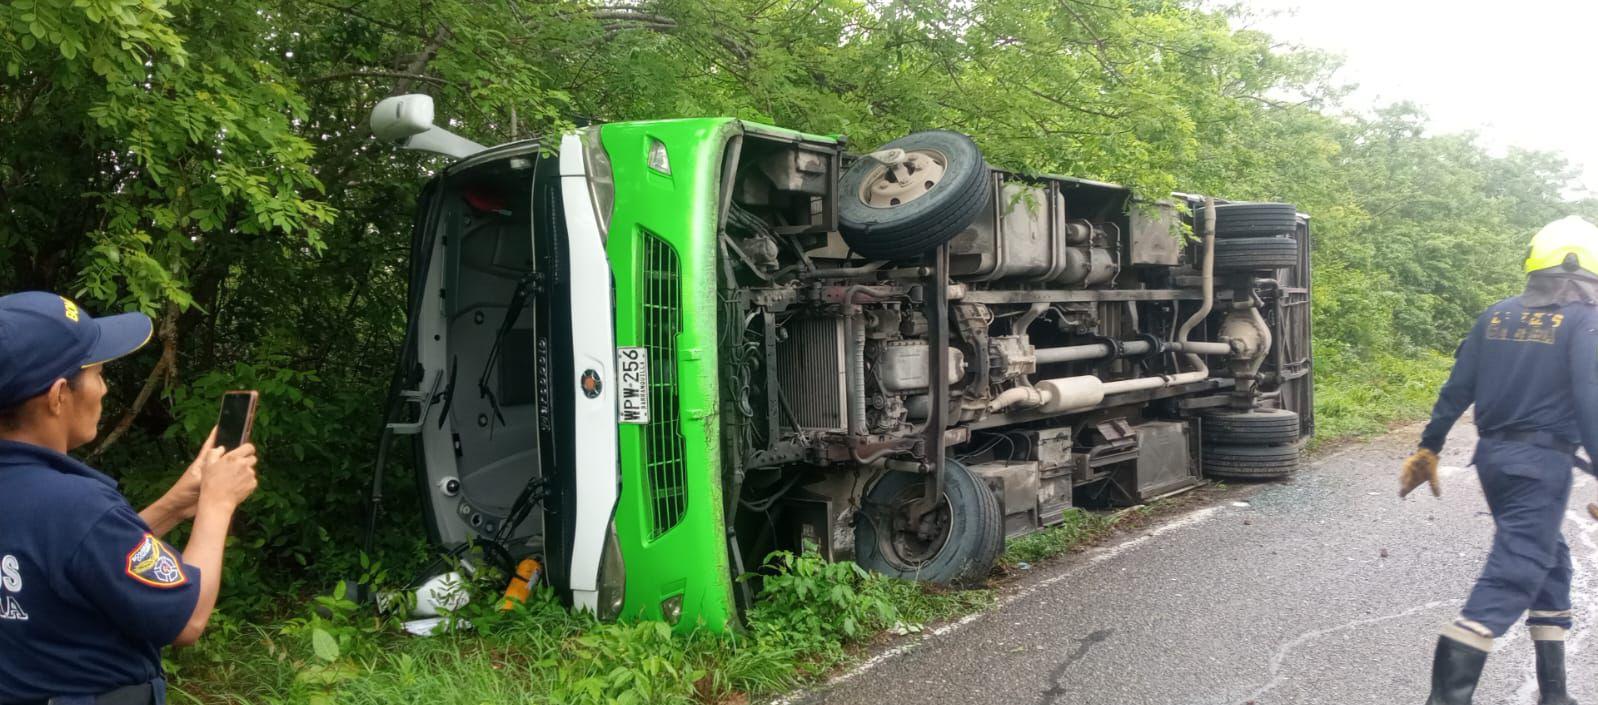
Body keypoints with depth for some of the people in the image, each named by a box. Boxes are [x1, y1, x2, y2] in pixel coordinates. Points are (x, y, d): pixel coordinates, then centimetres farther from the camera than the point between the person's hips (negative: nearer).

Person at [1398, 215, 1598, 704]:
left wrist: (1428, 449, 16)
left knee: (1550, 562, 21)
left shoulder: (1496, 315, 9)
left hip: (1492, 456, 7)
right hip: (1542, 462, -7)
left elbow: (1457, 389, 10)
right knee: (1509, 578, -7)